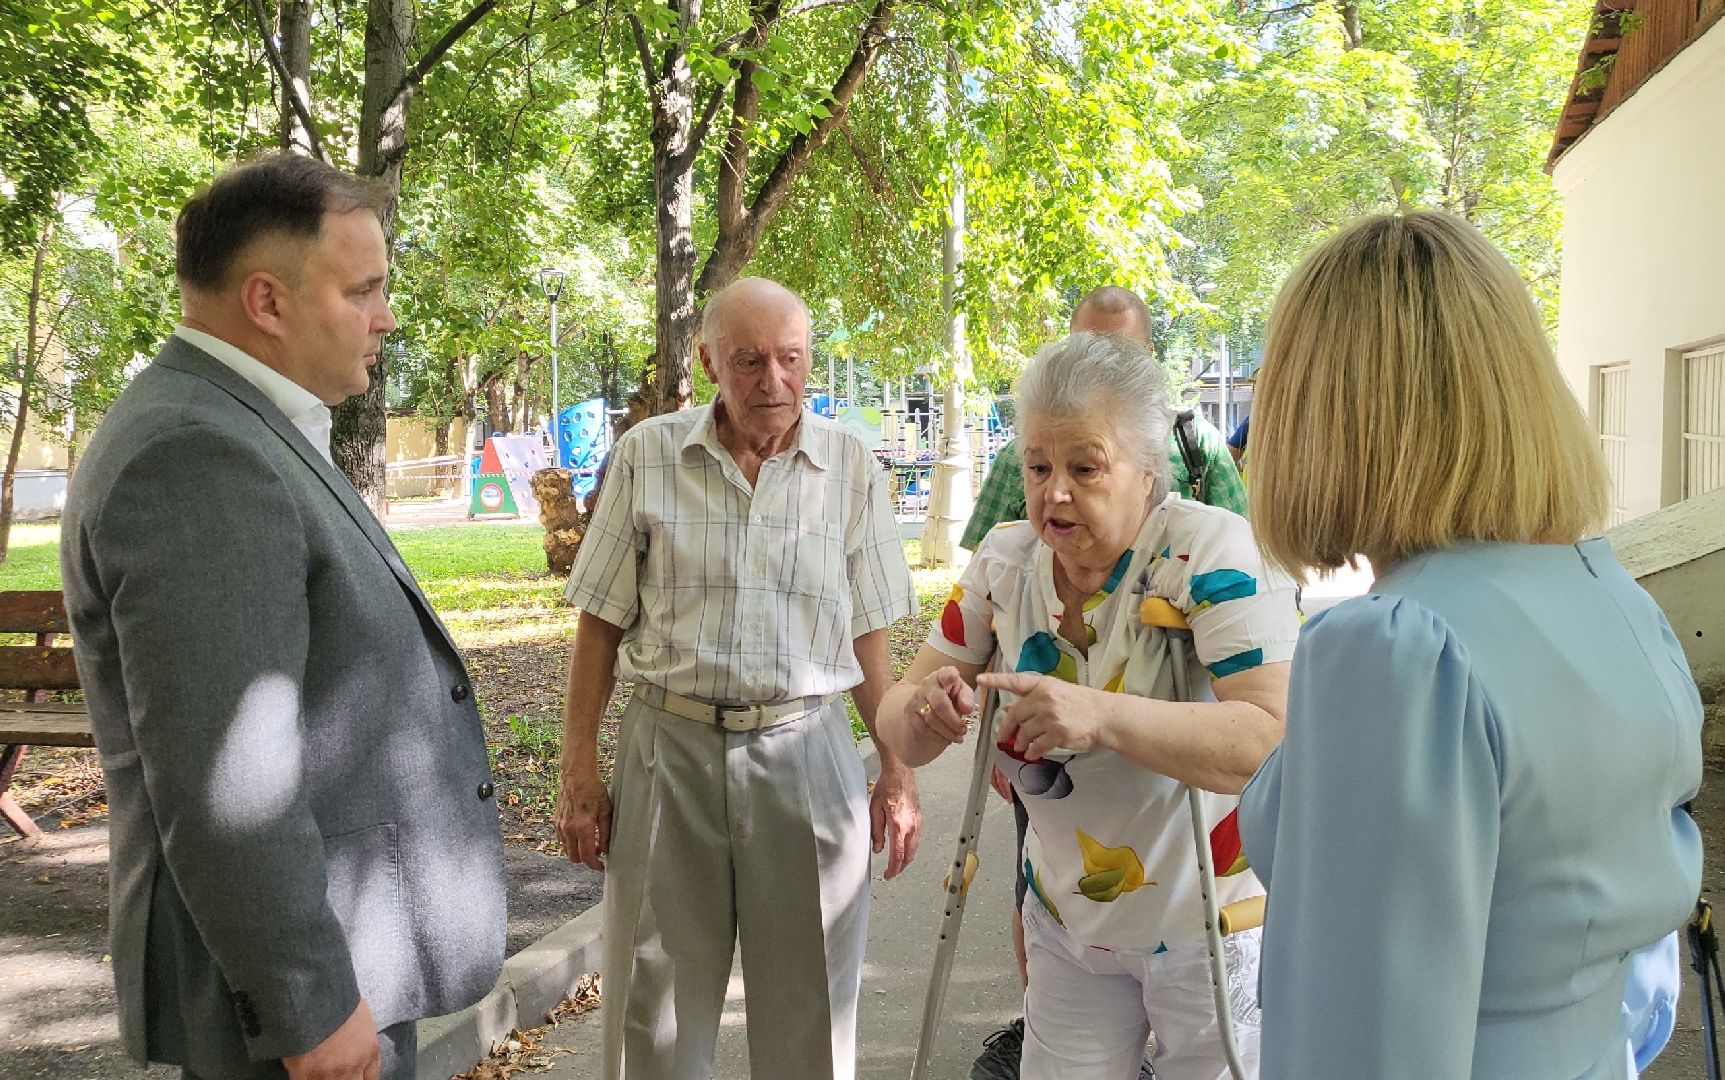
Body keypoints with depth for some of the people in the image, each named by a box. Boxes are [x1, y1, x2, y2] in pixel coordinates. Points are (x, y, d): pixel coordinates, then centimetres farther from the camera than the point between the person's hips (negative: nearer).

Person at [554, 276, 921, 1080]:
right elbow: (601, 623, 3)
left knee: (809, 1012, 11)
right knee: (654, 1012, 10)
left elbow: (868, 636, 7)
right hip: (669, 748, 0)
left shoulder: (850, 467, 2)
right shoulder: (647, 455, 0)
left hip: (804, 752, 1)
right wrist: (579, 772, 1)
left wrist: (897, 773, 5)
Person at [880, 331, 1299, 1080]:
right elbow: (903, 734, -3)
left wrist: (1104, 716, -44)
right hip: (1068, 925, 4)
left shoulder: (1211, 549, -20)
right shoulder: (1004, 562, -5)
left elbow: (1277, 738, -32)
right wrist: (923, 708, -27)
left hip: (1208, 926, -4)